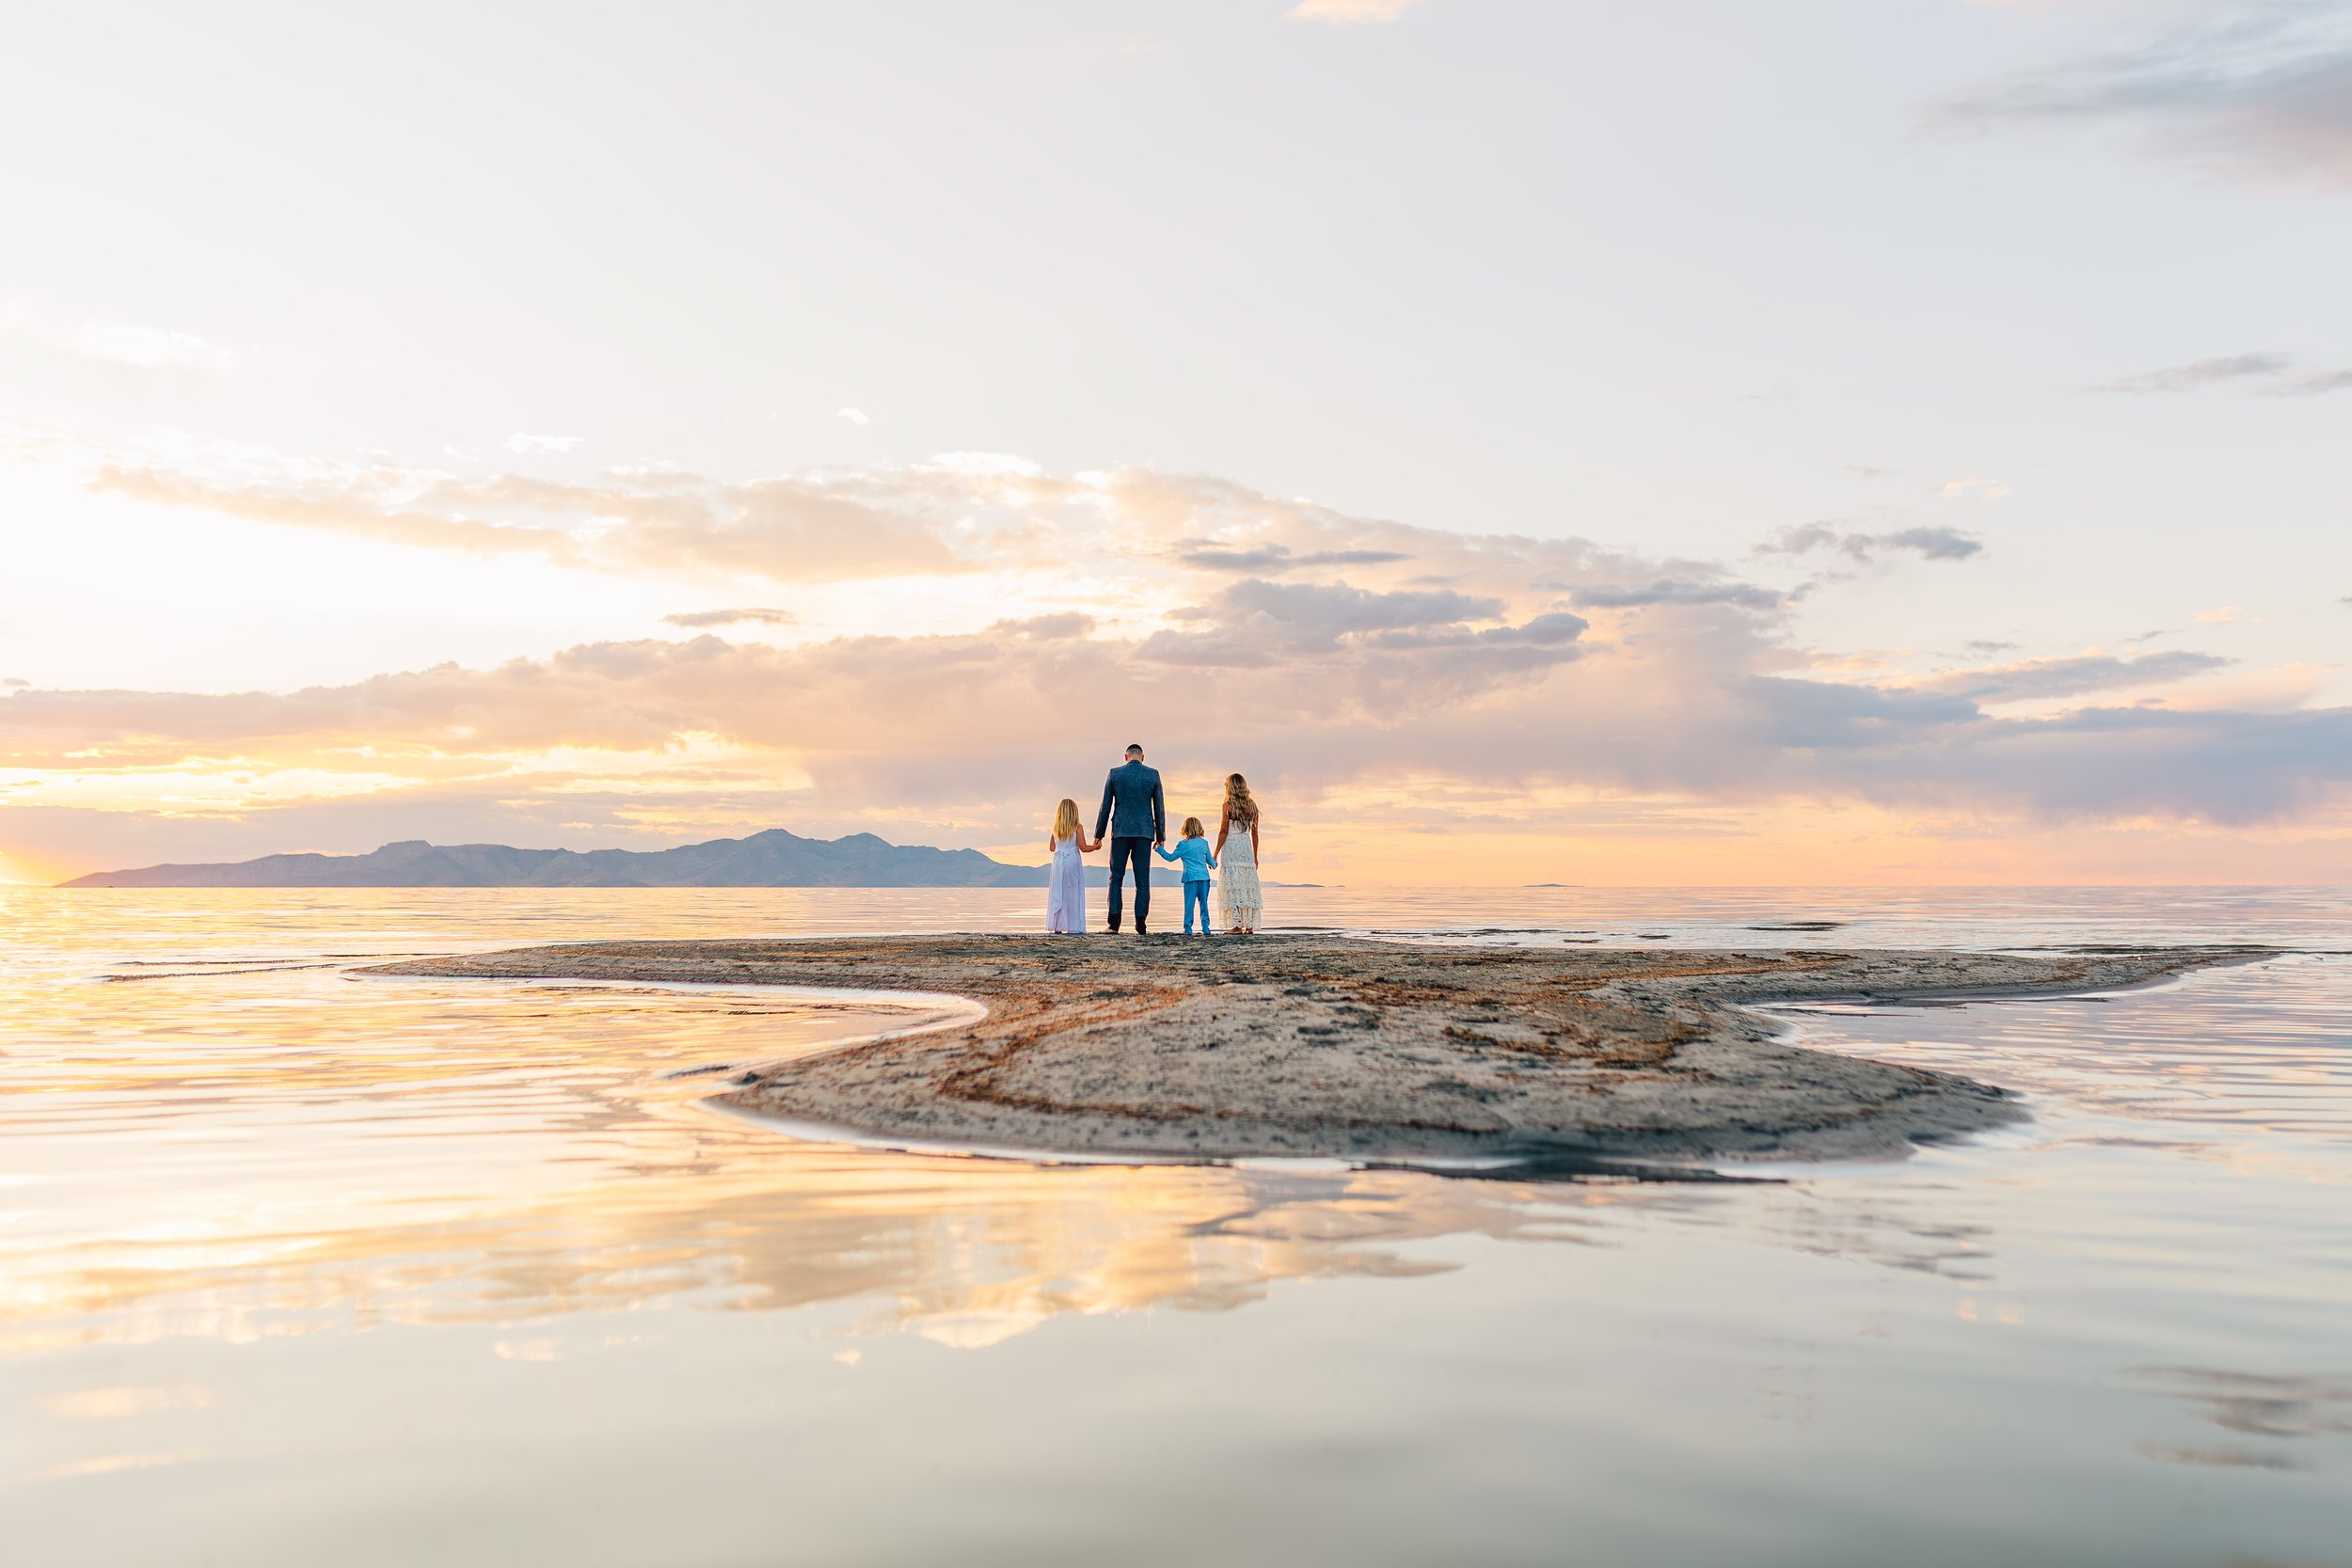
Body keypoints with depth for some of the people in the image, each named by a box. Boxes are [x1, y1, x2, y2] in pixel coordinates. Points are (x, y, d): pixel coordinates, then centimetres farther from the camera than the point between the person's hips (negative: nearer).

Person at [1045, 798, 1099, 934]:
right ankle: (1073, 927, -2)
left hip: (1058, 862, 4)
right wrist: (1095, 847, 8)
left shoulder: (1056, 829, 5)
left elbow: (1052, 847, 13)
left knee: (1057, 895, 8)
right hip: (1073, 862, -4)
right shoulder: (1077, 827, -7)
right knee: (1073, 895, 0)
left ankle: (1057, 927, 8)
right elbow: (1083, 848, -9)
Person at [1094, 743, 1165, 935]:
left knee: (1116, 878, 5)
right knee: (1143, 880, 3)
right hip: (1144, 833, 1)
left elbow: (1105, 806, 3)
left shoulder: (1115, 773, 2)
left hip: (1121, 832, 0)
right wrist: (1161, 836, 10)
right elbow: (1159, 807, 4)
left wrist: (1099, 835, 9)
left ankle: (1114, 924, -5)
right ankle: (1141, 924, -3)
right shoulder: (1153, 774, 3)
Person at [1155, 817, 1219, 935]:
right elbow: (1210, 860, 18)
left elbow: (1170, 857, 3)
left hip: (1191, 877, -3)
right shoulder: (1204, 843, 8)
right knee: (1204, 903, 9)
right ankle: (1206, 928, 7)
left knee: (1189, 904, 0)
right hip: (1204, 876, 3)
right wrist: (1214, 864, 41)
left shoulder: (1183, 844, -4)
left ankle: (1188, 928, 0)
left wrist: (1160, 849, 16)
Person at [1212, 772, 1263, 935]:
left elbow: (1223, 832, -9)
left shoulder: (1228, 805, -6)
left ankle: (1236, 925, -10)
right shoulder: (1252, 805, 9)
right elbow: (1254, 832, 12)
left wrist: (1215, 854, -4)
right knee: (1249, 886, 6)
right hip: (1247, 848, 5)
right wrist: (1255, 856, 17)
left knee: (1233, 886, -4)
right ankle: (1249, 925, 5)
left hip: (1231, 848, -5)